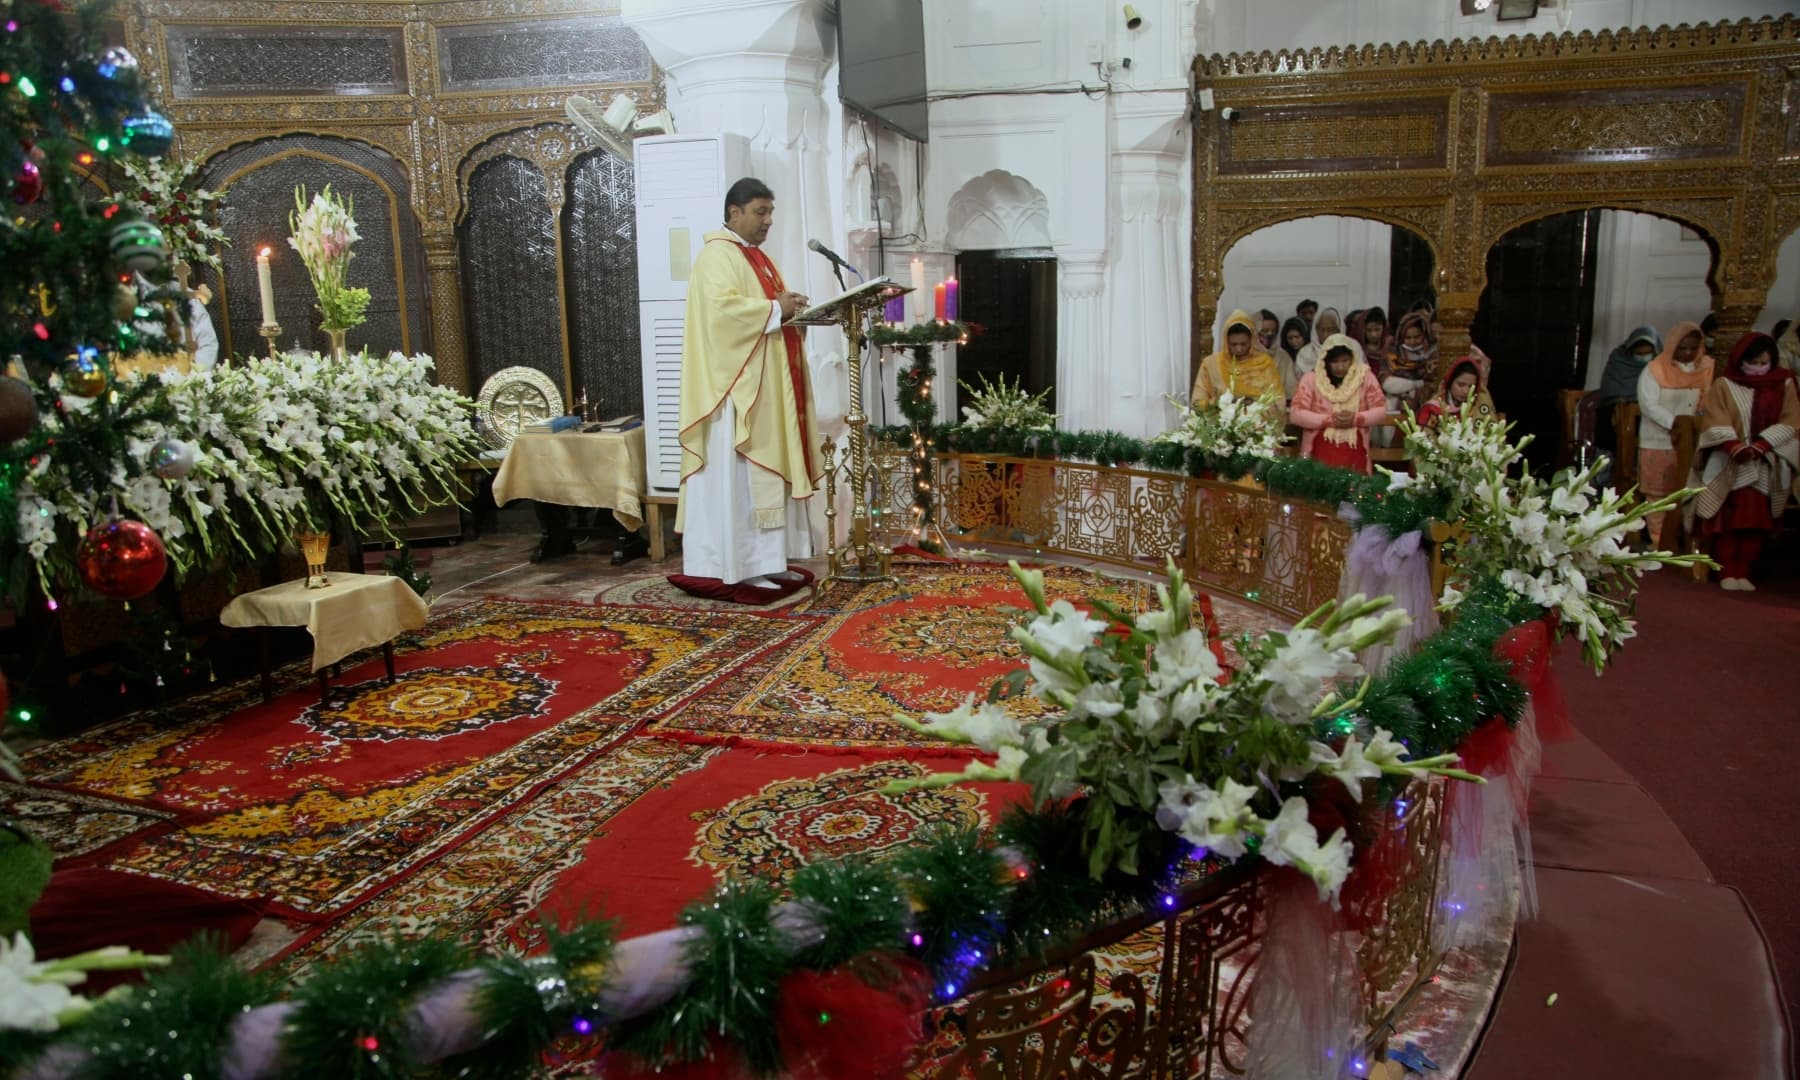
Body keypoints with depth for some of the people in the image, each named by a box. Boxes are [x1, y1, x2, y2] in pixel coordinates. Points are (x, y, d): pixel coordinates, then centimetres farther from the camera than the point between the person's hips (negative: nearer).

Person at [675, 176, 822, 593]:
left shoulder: (757, 257, 21)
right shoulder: (717, 255, -10)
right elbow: (722, 308, -25)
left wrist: (792, 311, 2)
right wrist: (776, 309, -21)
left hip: (765, 387, 10)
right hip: (735, 386, -10)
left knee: (764, 473, 10)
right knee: (738, 476, -8)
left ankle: (762, 559, 15)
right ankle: (740, 565, -4)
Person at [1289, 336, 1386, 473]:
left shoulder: (1365, 376, 5)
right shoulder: (1311, 378, 1)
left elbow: (1381, 410, 3)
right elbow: (1296, 414, -7)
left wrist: (1356, 419, -14)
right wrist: (1329, 420, -16)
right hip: (1319, 453, -1)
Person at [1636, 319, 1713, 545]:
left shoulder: (1706, 368, 6)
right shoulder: (1655, 370, -5)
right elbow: (1648, 405, -12)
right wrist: (1675, 423, -22)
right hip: (1659, 442, -3)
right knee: (1658, 494, 3)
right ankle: (1659, 541, 10)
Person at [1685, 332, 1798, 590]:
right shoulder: (1723, 385, 2)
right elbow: (1716, 423, -7)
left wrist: (1760, 445, -15)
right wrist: (1735, 447, -24)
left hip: (1765, 467, 2)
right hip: (1730, 465, -2)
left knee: (1756, 523, -2)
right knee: (1728, 521, -7)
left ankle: (1743, 573, 2)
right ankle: (1727, 573, -3)